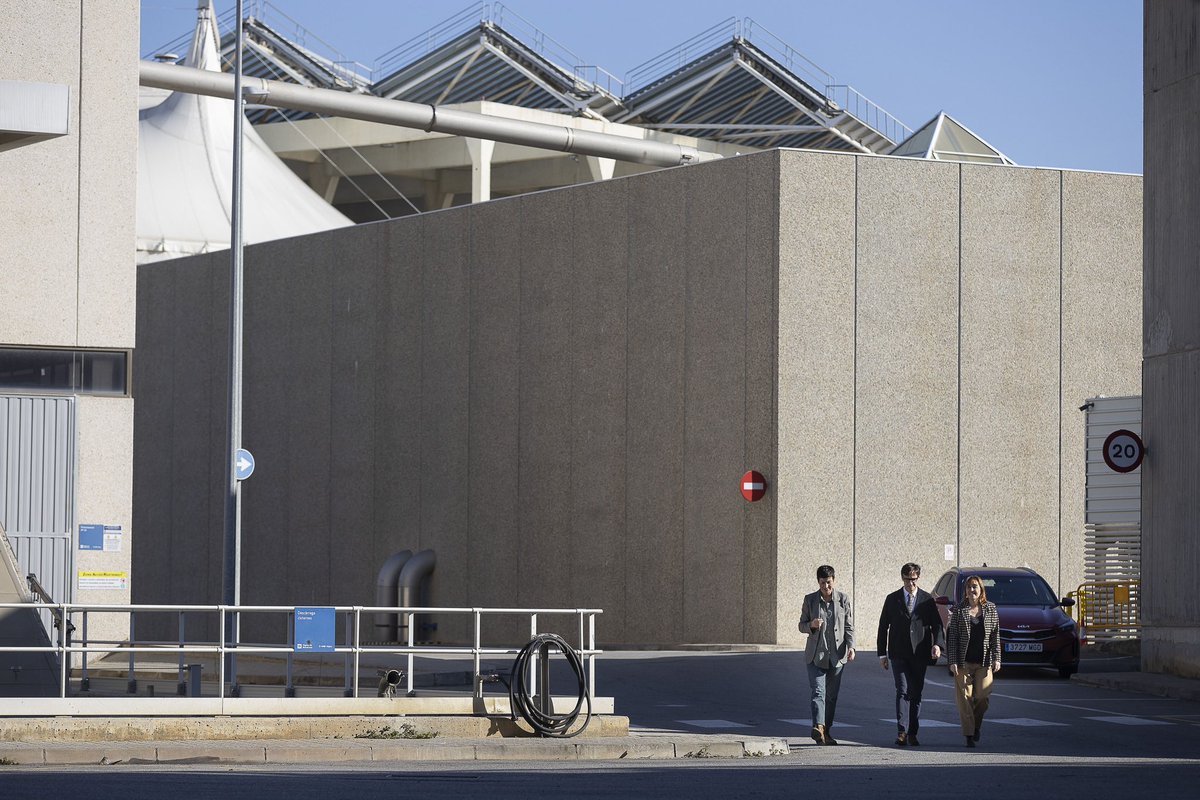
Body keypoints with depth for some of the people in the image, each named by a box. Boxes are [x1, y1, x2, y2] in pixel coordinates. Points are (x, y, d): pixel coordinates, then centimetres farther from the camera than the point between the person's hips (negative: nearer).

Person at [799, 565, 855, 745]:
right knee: (818, 692, -16)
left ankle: (826, 731, 15)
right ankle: (819, 727, -29)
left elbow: (849, 627, 7)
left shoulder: (843, 600, 6)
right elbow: (802, 625, 9)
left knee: (832, 695, 6)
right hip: (816, 654, -2)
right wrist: (811, 625, -14)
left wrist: (851, 646, -8)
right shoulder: (810, 600, 5)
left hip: (836, 655, 2)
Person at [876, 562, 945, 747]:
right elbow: (883, 627, 9)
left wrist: (937, 644, -16)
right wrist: (882, 653, 5)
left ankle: (913, 733, 11)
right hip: (899, 653, -1)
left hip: (919, 653, 1)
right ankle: (902, 732, -17)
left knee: (916, 694, 4)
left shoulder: (927, 600, 6)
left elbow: (937, 624, 3)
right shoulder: (892, 599, 6)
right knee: (903, 691, -12)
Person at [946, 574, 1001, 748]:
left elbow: (995, 635, 8)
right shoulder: (959, 610, 2)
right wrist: (952, 661, -7)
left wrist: (996, 659, 1)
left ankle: (976, 725, 26)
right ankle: (969, 735, 3)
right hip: (963, 661, -1)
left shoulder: (990, 609, 6)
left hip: (984, 662, 1)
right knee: (965, 698, -3)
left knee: (982, 697, -2)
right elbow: (952, 637, 1)